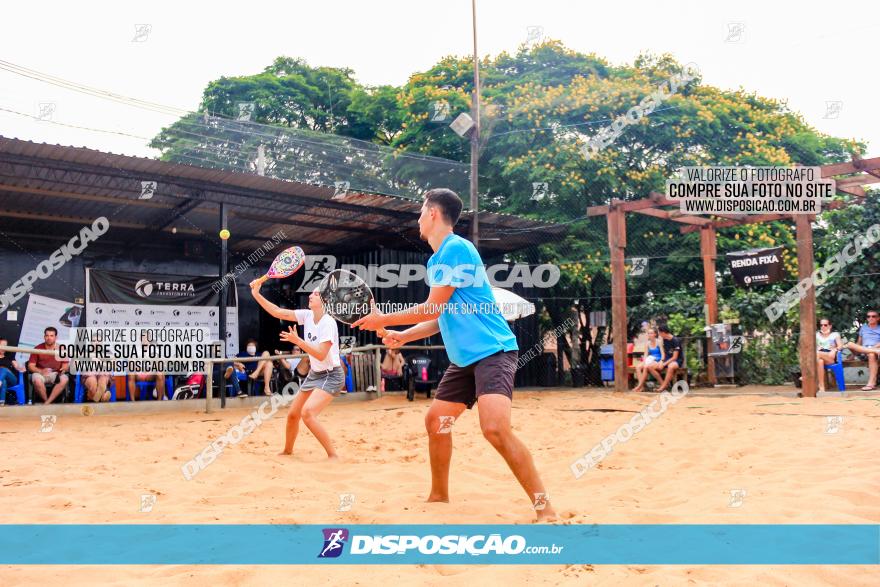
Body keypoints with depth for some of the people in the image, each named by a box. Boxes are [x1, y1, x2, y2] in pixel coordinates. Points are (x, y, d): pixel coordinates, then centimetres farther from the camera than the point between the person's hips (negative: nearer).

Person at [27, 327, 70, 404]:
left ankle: (47, 403, -29)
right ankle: (46, 401, -16)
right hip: (40, 373, -1)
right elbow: (30, 366, 1)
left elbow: (65, 365, 8)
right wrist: (41, 371, -18)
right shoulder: (37, 348, 3)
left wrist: (64, 369, -18)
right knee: (37, 380, -36)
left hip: (56, 374, 1)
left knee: (64, 380, -32)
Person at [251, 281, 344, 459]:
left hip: (331, 376, -8)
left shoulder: (328, 323, -21)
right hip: (314, 374, 8)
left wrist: (297, 341, -30)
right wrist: (257, 294, -4)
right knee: (292, 414, 13)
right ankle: (287, 451, 38)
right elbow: (278, 312, 2)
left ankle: (333, 455, -19)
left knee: (307, 413, -27)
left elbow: (321, 355, -26)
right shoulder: (307, 315, 0)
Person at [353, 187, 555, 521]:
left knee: (494, 428, -25)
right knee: (436, 421, 13)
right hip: (465, 357, 10)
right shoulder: (436, 259, 15)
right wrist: (402, 336, 17)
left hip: (492, 351, -10)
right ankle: (439, 495, 31)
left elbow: (432, 309, -15)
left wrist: (383, 320, -4)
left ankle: (544, 508, -16)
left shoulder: (456, 248, -14)